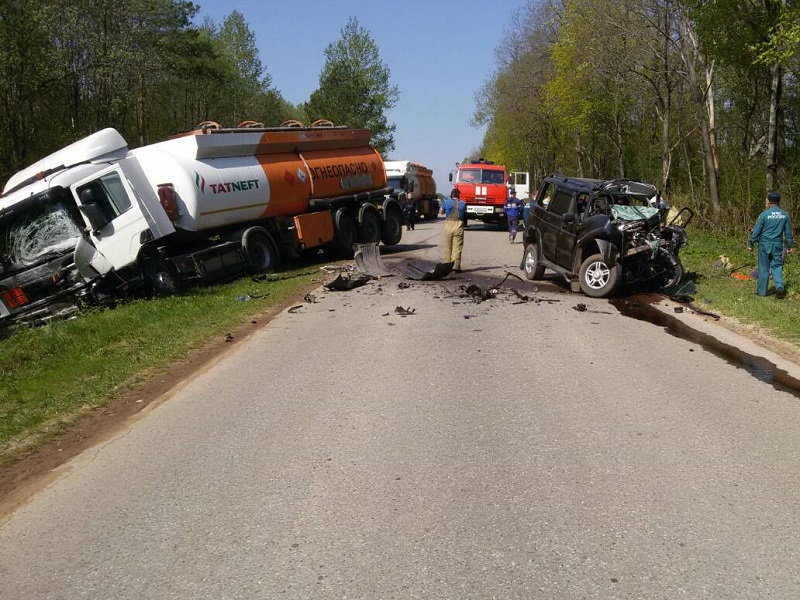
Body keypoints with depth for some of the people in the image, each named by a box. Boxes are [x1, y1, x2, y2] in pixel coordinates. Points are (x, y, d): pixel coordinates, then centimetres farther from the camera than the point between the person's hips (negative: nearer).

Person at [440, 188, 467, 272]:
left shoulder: (446, 202, 1)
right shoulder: (463, 203, 2)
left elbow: (441, 212, 13)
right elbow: (465, 214, 9)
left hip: (448, 225, 1)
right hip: (459, 226, -1)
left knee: (448, 247, 11)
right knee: (457, 247, -1)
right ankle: (456, 266, -9)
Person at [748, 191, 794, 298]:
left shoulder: (764, 214, -10)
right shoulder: (784, 215, 3)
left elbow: (756, 231, -7)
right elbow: (788, 232, 10)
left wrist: (750, 244, 2)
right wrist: (789, 245, 19)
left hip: (765, 244, -3)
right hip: (778, 245, 3)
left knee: (763, 268, 6)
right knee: (777, 266, 12)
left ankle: (762, 291, 12)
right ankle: (779, 285, -11)